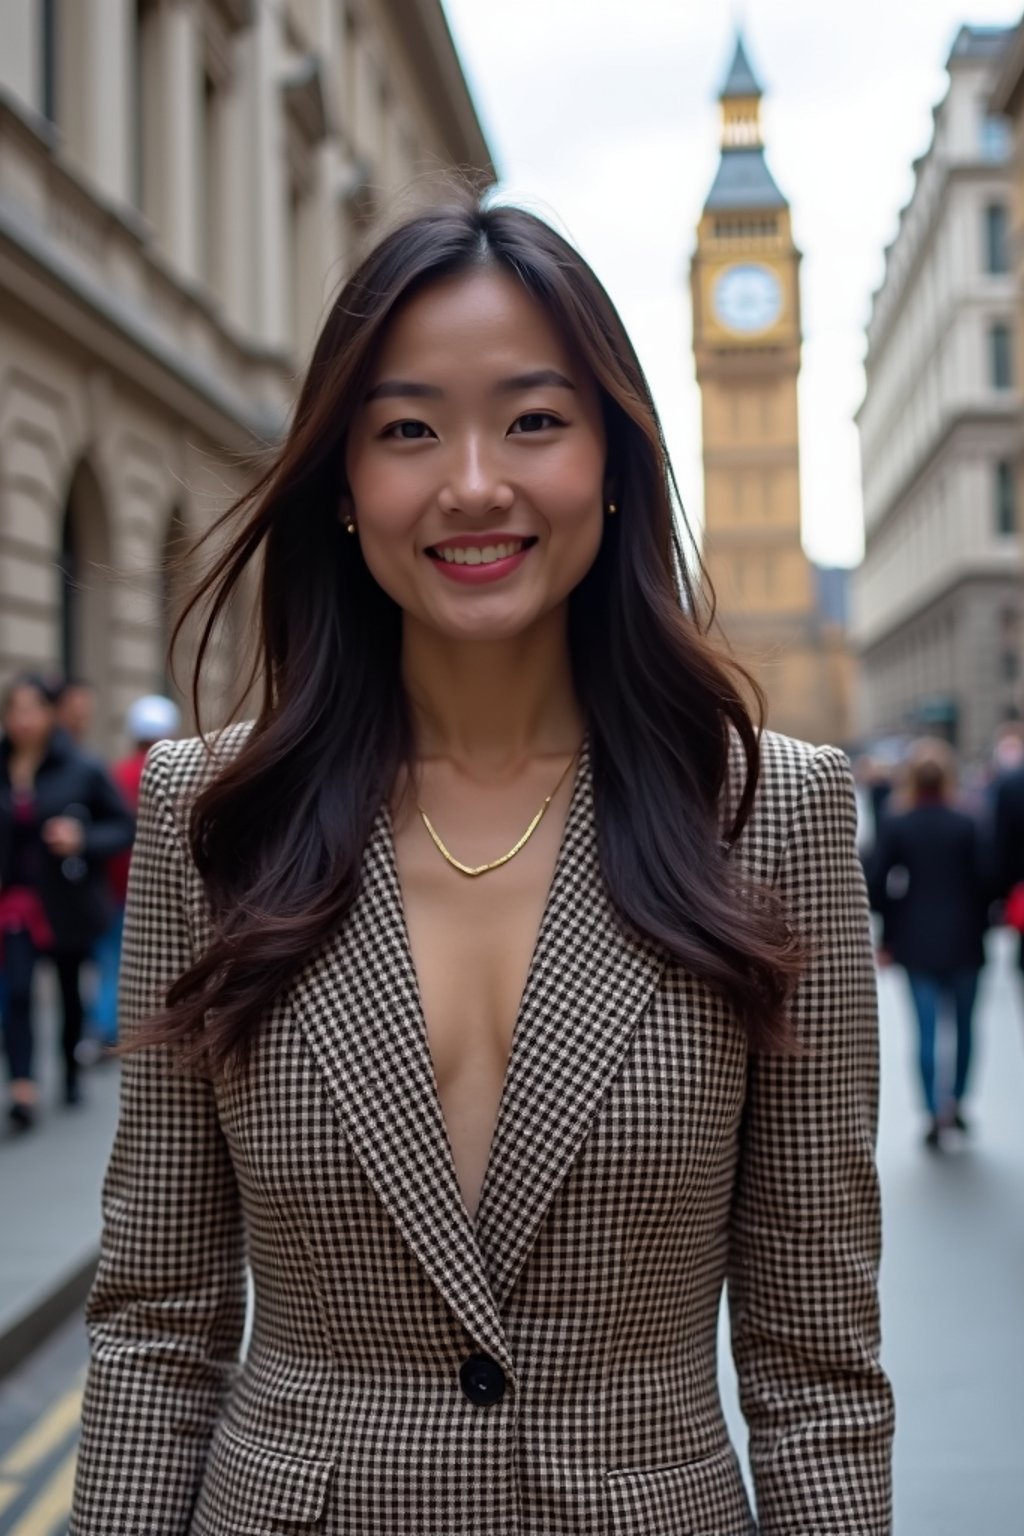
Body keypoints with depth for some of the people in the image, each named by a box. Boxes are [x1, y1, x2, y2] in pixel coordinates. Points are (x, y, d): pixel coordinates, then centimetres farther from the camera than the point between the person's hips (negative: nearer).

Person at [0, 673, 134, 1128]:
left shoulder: (81, 769, -8)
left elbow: (125, 825, -4)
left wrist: (84, 841, -20)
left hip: (67, 900, 0)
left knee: (69, 989, 16)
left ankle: (71, 1071, 36)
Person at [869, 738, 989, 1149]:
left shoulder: (894, 826, -4)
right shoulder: (966, 825, -7)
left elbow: (878, 885, -5)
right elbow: (983, 882, -6)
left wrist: (888, 937, 6)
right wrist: (979, 929, 8)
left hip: (916, 941, 1)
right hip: (962, 941, 0)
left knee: (926, 1027, 2)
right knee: (964, 1024, 13)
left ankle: (934, 1112, -2)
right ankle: (956, 1102, 15)